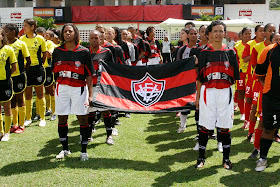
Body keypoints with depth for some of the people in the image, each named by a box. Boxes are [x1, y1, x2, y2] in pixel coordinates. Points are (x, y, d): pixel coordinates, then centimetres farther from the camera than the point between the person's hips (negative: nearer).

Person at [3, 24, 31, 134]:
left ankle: (21, 125, 13)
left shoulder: (21, 44, -6)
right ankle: (15, 124, 22)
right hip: (7, 76, 4)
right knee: (12, 101, 12)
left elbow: (28, 61, -1)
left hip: (18, 76, -4)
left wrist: (23, 71, -1)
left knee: (20, 100, 4)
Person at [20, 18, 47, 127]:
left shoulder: (40, 39, -2)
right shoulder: (21, 39, 3)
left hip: (37, 69, -2)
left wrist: (39, 64, 2)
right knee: (27, 95, 7)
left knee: (40, 95, 4)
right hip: (25, 69, 2)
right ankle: (28, 118, 17)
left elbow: (44, 54, 7)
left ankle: (42, 118, 13)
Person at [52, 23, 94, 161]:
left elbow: (89, 75, 1)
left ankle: (84, 151, 9)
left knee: (82, 118, -2)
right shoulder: (57, 51, 9)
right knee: (62, 118, 6)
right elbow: (54, 72, 14)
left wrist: (90, 94, -4)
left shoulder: (84, 52, 2)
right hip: (62, 87, 3)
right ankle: (65, 149, 21)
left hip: (79, 88, -2)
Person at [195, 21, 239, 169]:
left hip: (225, 92, 1)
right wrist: (198, 96, 3)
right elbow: (200, 77, 6)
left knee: (225, 126, 5)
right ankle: (201, 157, 16)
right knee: (205, 126, 3)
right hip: (208, 92, -1)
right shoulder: (204, 53, 5)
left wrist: (235, 96, 3)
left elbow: (234, 76, 9)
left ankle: (226, 158, 18)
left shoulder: (230, 52, 8)